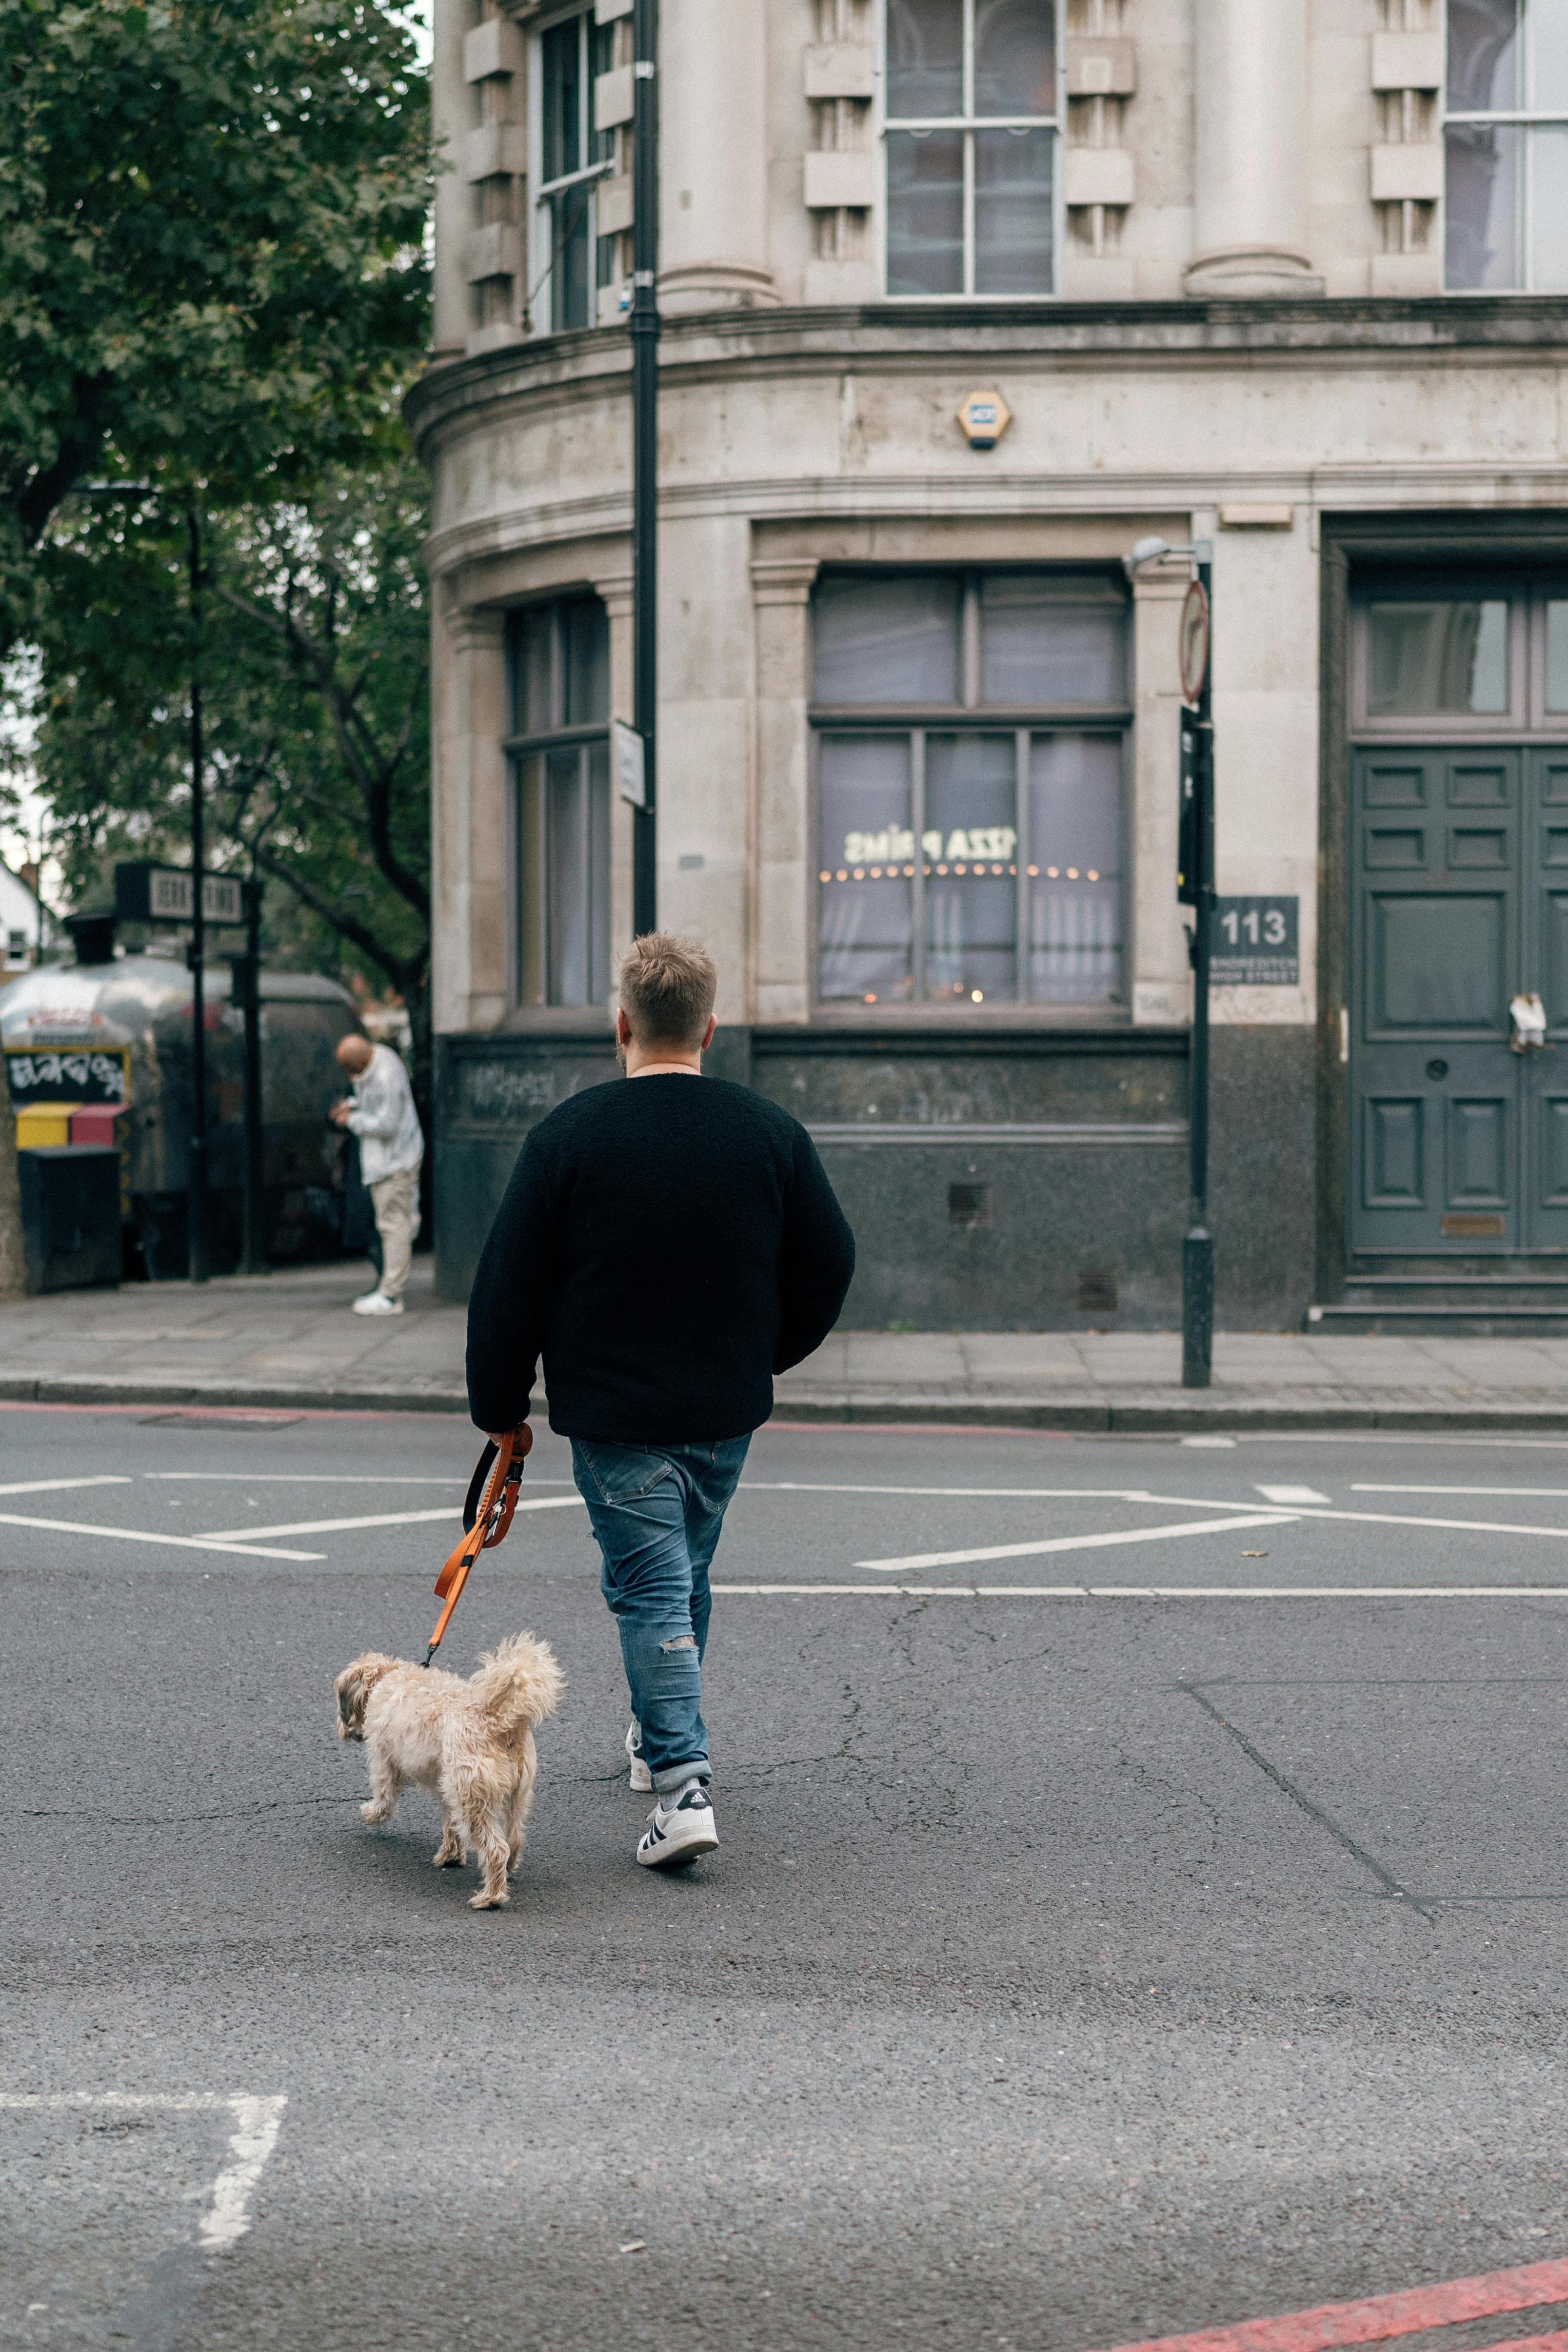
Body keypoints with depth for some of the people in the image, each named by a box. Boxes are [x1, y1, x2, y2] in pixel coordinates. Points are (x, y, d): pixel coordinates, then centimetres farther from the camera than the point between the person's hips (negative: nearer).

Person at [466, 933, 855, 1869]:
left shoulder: (568, 1137, -11)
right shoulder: (772, 1132, -1)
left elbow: (510, 1289, -7)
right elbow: (829, 1263, 7)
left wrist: (501, 1407, 5)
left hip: (613, 1413, -4)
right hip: (729, 1409, 4)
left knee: (650, 1590, -3)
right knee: (688, 1575, 21)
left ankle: (684, 1784, -14)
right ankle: (662, 1741, 37)